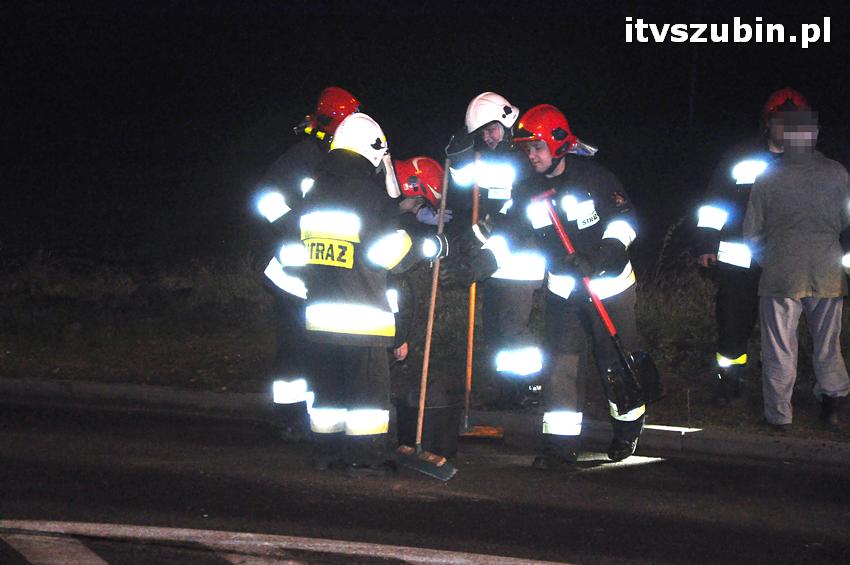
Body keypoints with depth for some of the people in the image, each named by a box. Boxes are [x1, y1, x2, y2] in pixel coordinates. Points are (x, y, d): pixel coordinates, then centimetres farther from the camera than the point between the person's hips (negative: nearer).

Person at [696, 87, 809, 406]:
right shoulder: (742, 157, 2)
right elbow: (715, 202, 5)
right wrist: (707, 244, 0)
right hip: (738, 258, -1)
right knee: (734, 321, 0)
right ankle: (729, 378, 15)